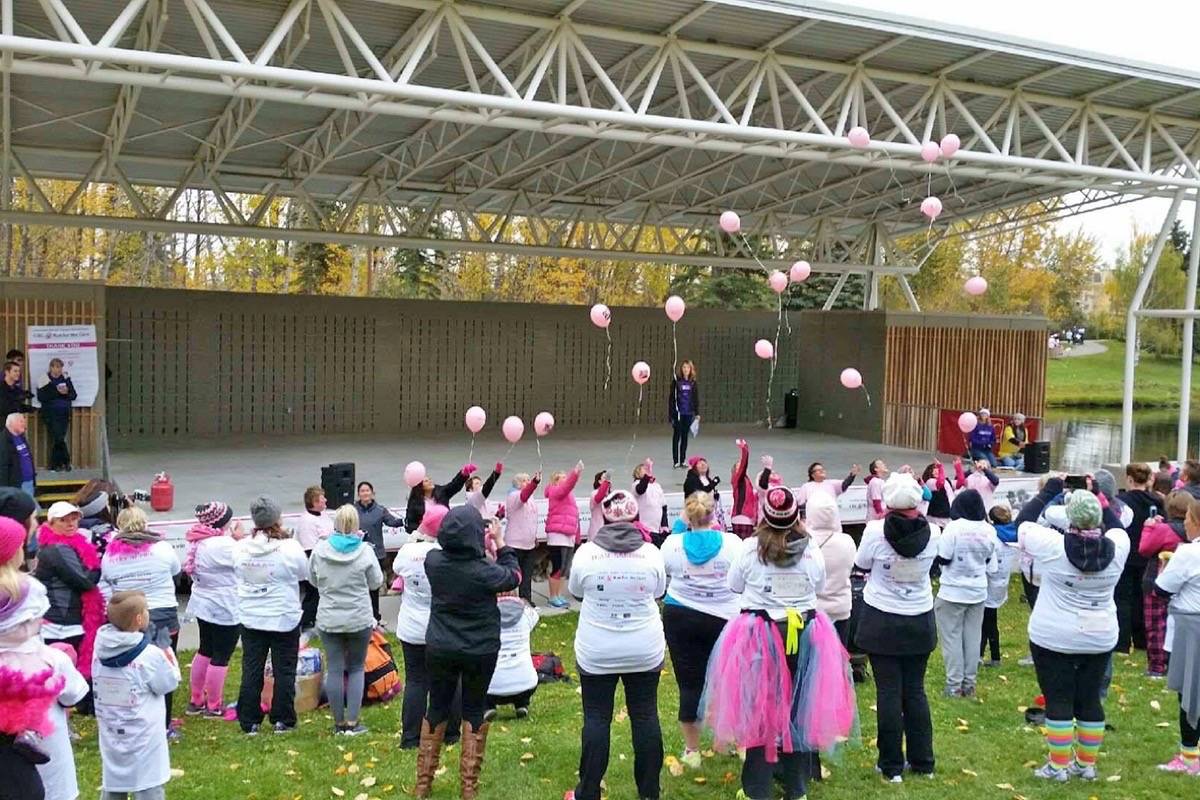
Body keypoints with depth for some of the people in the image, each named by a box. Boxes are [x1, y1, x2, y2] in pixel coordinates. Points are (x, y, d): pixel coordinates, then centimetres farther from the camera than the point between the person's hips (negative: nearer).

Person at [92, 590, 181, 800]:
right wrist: (169, 656, 8)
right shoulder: (150, 655, -22)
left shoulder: (101, 649, -5)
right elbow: (169, 684, -7)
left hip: (111, 738, 6)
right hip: (142, 741, -6)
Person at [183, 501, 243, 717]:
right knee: (221, 657, 2)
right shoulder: (222, 545, -25)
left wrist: (233, 539, 2)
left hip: (203, 605, 9)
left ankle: (196, 701, 30)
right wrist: (240, 539, -10)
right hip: (225, 609, -9)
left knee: (205, 651, 21)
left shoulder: (198, 542, 4)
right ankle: (214, 706, 11)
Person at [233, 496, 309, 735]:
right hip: (284, 619, -3)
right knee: (284, 671, 8)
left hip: (250, 619, 4)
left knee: (251, 671, 11)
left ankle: (249, 722, 16)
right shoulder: (290, 547, -17)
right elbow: (305, 574, -2)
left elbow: (237, 575, 9)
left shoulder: (240, 548, -5)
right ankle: (283, 720, 14)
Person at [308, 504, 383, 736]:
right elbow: (376, 582, -1)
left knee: (334, 669, 8)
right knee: (357, 668, 12)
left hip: (328, 619, 1)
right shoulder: (365, 552, -11)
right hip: (359, 619, -1)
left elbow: (313, 580, 8)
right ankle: (352, 722, 9)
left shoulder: (319, 550, -6)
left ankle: (339, 722, 15)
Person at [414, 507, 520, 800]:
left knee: (436, 709, 17)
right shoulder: (484, 571, -22)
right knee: (474, 711, 13)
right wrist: (500, 542, 6)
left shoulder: (433, 561, -11)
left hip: (439, 649, 3)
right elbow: (514, 577, 0)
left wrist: (486, 548, 9)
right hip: (480, 652, -3)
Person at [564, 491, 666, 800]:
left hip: (597, 652, -1)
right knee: (646, 716, 11)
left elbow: (575, 591, 6)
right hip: (645, 650, 1)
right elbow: (659, 592, 7)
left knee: (596, 718, 8)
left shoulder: (586, 552, -10)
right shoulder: (651, 552, -8)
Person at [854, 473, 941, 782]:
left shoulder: (875, 531, -18)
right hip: (920, 621, 3)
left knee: (889, 692, 4)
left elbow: (861, 566, 0)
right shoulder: (932, 532, -9)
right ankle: (922, 761, 23)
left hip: (883, 622, -3)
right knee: (915, 690, 14)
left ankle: (892, 766, 12)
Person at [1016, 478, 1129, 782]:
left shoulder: (1053, 546, -17)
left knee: (1058, 701, 3)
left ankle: (1058, 766, 8)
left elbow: (1023, 521, -3)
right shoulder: (1116, 548, -7)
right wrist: (1097, 499, 14)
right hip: (1100, 638, 4)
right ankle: (1087, 764, 21)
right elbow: (1117, 526, 16)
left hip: (1054, 637, -4)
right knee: (1090, 700, 12)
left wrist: (1049, 491, 4)